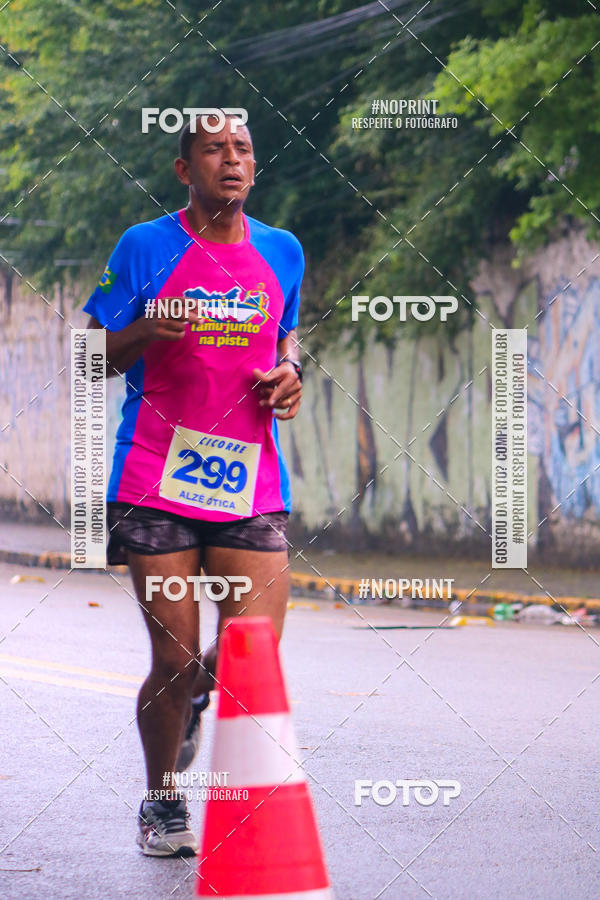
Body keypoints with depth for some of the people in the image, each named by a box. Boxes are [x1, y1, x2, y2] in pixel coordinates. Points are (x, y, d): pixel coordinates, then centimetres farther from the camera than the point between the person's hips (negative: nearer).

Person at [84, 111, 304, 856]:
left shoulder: (281, 252, 10)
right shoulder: (144, 248, 0)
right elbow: (93, 357, 3)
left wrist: (289, 372, 4)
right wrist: (144, 332, -17)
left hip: (250, 481, 3)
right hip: (156, 481, -3)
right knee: (174, 657, -3)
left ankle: (192, 701, 31)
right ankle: (162, 803, 21)